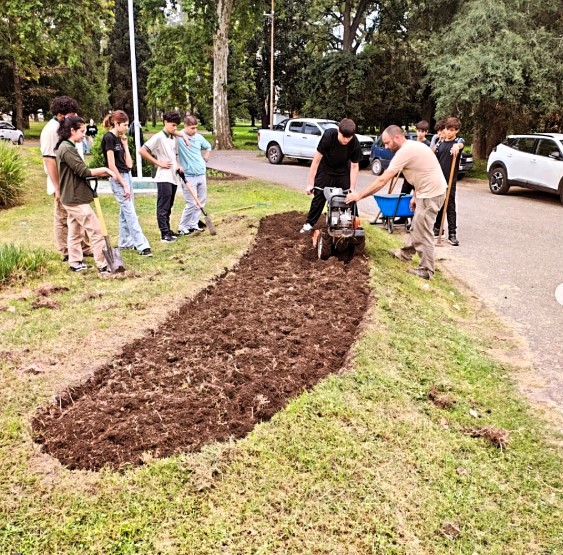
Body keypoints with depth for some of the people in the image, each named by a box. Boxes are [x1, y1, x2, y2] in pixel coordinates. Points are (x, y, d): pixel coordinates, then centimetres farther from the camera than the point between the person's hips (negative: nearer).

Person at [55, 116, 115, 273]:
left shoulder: (65, 147, 15)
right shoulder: (67, 149, -17)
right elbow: (83, 171, -21)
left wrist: (100, 172, 3)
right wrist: (104, 170, -9)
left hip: (71, 198, 11)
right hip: (76, 199, -11)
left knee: (75, 232, 15)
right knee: (96, 231, -8)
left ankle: (75, 263, 22)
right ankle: (103, 266, -5)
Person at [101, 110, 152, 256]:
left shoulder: (119, 139, 13)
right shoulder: (109, 138, -12)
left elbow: (129, 164, 10)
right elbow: (111, 165, -17)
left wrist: (125, 145, 8)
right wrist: (124, 185, -17)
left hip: (126, 176, 9)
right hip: (118, 178, -9)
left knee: (125, 211, 13)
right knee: (130, 212, -9)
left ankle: (124, 242, 22)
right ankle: (141, 245, -9)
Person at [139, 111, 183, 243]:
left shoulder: (174, 138, 14)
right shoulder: (158, 137, -9)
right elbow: (142, 151, -15)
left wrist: (178, 166, 7)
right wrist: (159, 163, -14)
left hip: (173, 177, 8)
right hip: (163, 177, -8)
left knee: (168, 207, 14)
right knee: (163, 207, -4)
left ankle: (167, 230, 22)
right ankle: (165, 234, -2)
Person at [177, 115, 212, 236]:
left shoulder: (199, 137, 7)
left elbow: (208, 147, 25)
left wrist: (205, 160, 16)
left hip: (201, 174, 7)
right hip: (188, 176, -7)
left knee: (201, 202, 11)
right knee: (192, 204, -7)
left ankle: (193, 224, 23)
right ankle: (182, 228, 6)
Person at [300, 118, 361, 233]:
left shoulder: (355, 143, -26)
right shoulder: (328, 135, -32)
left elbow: (354, 166, -16)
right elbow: (316, 160, -26)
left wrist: (352, 188, -20)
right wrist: (310, 183, -25)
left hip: (343, 172, 2)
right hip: (325, 170, -2)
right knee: (319, 196, -1)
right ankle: (309, 223, 11)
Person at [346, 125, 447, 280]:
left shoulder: (405, 151, -20)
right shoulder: (412, 146, 11)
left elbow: (382, 180, -22)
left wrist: (359, 195, -18)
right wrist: (415, 196, 18)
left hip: (431, 193, -10)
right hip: (429, 191, 10)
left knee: (422, 232, -3)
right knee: (416, 225, 23)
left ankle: (426, 270, 6)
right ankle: (406, 253, 40)